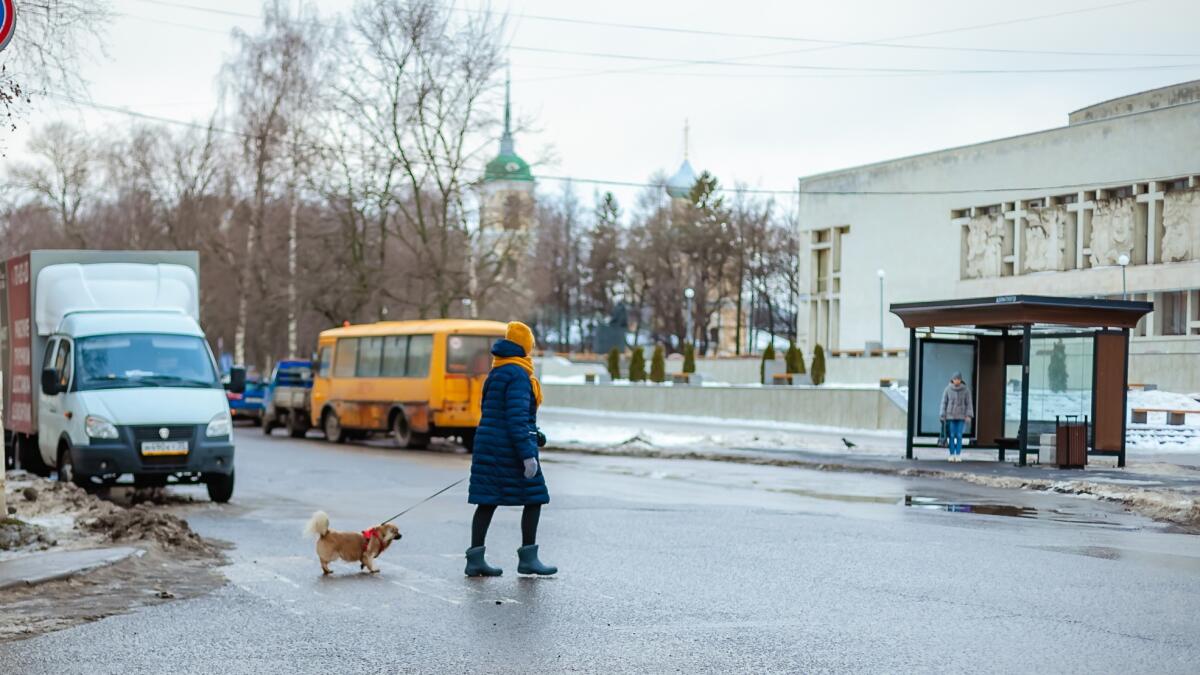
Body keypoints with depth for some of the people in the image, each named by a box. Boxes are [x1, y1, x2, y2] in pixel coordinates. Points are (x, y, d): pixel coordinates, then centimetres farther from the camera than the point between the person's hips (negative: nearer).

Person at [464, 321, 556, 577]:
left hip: (488, 445, 9)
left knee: (488, 501, 7)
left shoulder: (495, 375, 15)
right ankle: (527, 557, 5)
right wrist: (527, 454, -22)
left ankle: (475, 558, 6)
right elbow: (516, 417, -21)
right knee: (534, 499, 2)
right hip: (511, 447, -9)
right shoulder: (518, 375, -13)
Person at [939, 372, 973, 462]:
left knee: (959, 436, -4)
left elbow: (968, 404, -2)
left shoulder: (966, 390, -4)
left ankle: (958, 455, 3)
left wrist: (969, 416, -10)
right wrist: (942, 416, -5)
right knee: (951, 436, -1)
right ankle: (952, 455, 5)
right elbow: (944, 403, -1)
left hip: (961, 416, 0)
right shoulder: (947, 390, -3)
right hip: (950, 416, 0)